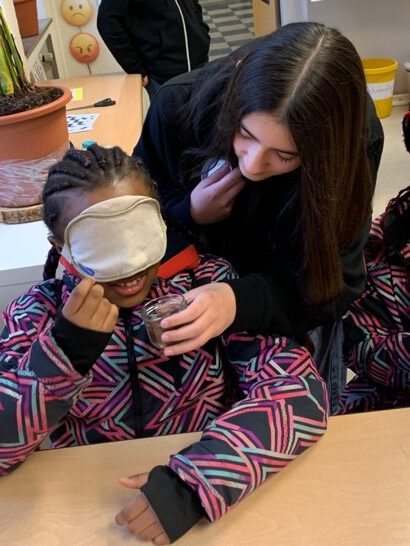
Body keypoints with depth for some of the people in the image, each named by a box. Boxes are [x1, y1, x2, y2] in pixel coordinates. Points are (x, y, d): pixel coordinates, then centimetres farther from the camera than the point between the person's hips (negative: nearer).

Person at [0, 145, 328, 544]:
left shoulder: (208, 284, -8)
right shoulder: (39, 312, -4)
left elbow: (300, 390, -15)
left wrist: (198, 481, -25)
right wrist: (65, 353, -24)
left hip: (208, 507, 0)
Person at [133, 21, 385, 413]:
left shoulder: (355, 140, -31)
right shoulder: (178, 105, -28)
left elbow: (333, 283, -30)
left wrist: (241, 302, -48)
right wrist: (188, 214, -33)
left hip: (293, 295, 0)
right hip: (195, 292, 1)